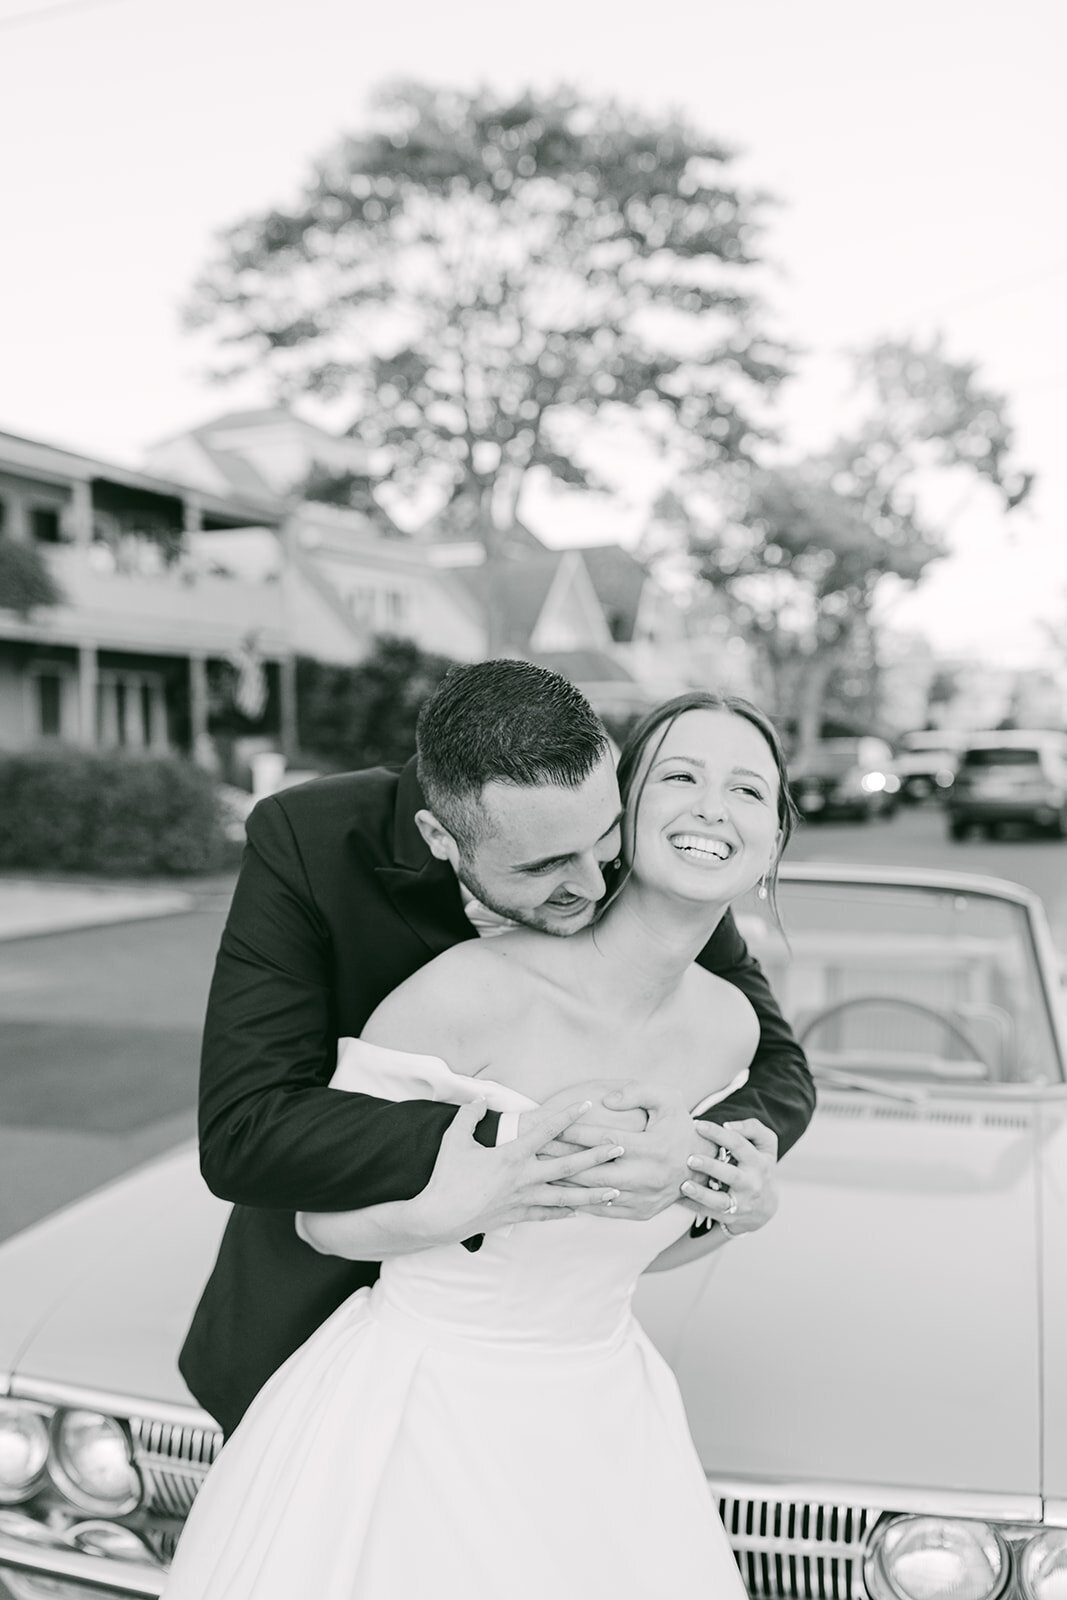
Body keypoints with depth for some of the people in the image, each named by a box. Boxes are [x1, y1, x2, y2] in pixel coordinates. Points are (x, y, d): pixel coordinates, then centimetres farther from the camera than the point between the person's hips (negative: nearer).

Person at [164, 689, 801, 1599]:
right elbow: (324, 1218, -14)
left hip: (601, 1422, 5)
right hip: (424, 1414, -5)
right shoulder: (476, 988, -25)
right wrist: (458, 1201, -32)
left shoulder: (728, 1025, -6)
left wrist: (731, 1208, -11)